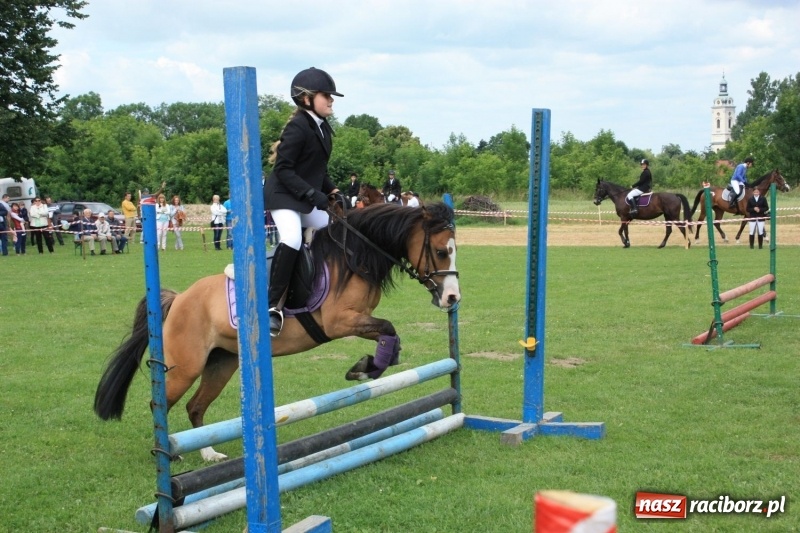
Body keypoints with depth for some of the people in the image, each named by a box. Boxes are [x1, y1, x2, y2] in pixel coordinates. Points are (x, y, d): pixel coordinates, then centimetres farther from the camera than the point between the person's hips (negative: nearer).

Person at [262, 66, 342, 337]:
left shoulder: (322, 128, 10)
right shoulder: (298, 127, -16)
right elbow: (283, 170, -20)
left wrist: (331, 190, 4)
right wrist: (314, 195, -25)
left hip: (308, 199, 10)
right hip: (283, 196, -10)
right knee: (291, 239, -31)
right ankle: (273, 306, -29)